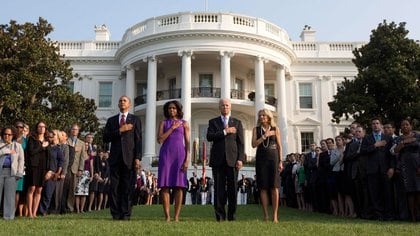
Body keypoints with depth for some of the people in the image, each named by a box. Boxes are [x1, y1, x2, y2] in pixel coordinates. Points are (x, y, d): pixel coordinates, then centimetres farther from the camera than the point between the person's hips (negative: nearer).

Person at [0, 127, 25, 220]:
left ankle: (8, 215, -1)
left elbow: (21, 160, 10)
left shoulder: (18, 145, 16)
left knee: (10, 195, -3)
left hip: (11, 172, 0)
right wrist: (8, 151, -4)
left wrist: (19, 173, -1)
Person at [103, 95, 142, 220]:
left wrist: (138, 158, -7)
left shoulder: (135, 120, 11)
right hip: (115, 158, 2)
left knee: (128, 188, -3)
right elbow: (105, 138, 5)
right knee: (114, 187, 0)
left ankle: (125, 215, -1)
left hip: (129, 158, -2)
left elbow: (138, 140, 3)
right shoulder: (111, 120, 17)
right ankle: (116, 215, 3)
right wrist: (120, 131, -8)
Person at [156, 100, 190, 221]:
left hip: (179, 155, -1)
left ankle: (176, 217, -3)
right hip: (165, 155, 1)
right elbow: (160, 140, -1)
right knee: (165, 186, -5)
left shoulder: (184, 123, 10)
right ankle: (167, 216, -1)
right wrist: (172, 128, -5)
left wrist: (187, 160, -6)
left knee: (178, 186, -5)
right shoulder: (163, 123, 12)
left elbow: (187, 143, 4)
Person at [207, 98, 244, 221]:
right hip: (218, 160, 0)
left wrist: (240, 159, -4)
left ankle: (232, 216, 6)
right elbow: (209, 137, -4)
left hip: (232, 159, 0)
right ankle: (220, 216, 4)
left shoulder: (237, 122, 13)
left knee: (232, 188, -1)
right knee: (219, 188, -1)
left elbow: (240, 142, 6)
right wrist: (225, 132, -10)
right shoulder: (213, 122, 13)